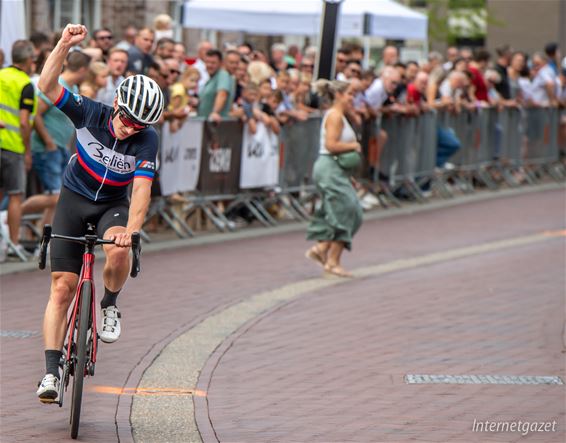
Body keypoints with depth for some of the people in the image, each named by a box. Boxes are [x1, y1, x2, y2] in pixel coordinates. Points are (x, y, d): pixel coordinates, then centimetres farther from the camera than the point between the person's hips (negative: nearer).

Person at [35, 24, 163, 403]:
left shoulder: (147, 140, -19)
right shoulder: (91, 114, -16)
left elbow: (142, 190, -27)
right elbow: (47, 86, -24)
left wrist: (130, 230, -43)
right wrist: (65, 45, -38)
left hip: (113, 205, 0)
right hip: (74, 200, 0)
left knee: (118, 251, -35)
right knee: (62, 286, -8)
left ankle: (110, 304, -4)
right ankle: (51, 371, -7)